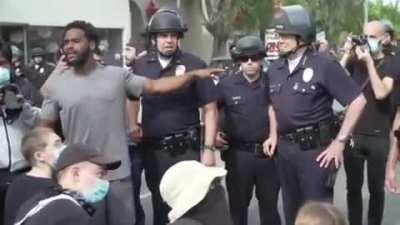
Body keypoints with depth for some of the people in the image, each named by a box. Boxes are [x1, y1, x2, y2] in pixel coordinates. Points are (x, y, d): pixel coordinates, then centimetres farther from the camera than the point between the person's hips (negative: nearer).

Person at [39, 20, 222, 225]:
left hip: (118, 173, 1)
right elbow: (45, 129, 6)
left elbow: (155, 87, 3)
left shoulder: (117, 75, 1)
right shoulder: (56, 84, 1)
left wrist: (194, 75, -3)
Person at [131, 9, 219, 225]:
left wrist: (208, 148, -9)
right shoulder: (141, 65, 3)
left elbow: (210, 109, -5)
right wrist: (133, 124, 6)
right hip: (153, 150, 3)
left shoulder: (194, 64, -6)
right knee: (159, 204, 16)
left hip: (186, 149, -3)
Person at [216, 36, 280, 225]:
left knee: (270, 205, 14)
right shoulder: (226, 84, -1)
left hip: (267, 152, 1)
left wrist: (273, 135, -16)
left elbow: (277, 111, -1)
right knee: (238, 205, 12)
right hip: (238, 154, 0)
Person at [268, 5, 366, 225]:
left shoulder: (324, 65, -12)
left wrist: (339, 141, -13)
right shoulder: (274, 69, 6)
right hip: (284, 148, 6)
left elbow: (357, 101, -12)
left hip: (315, 149, -6)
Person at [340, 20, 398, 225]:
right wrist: (347, 54, -11)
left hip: (378, 137, -2)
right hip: (352, 134, 2)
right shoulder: (354, 61, 4)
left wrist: (369, 62, -19)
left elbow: (381, 93, -19)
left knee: (376, 187, 10)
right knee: (353, 187, 11)